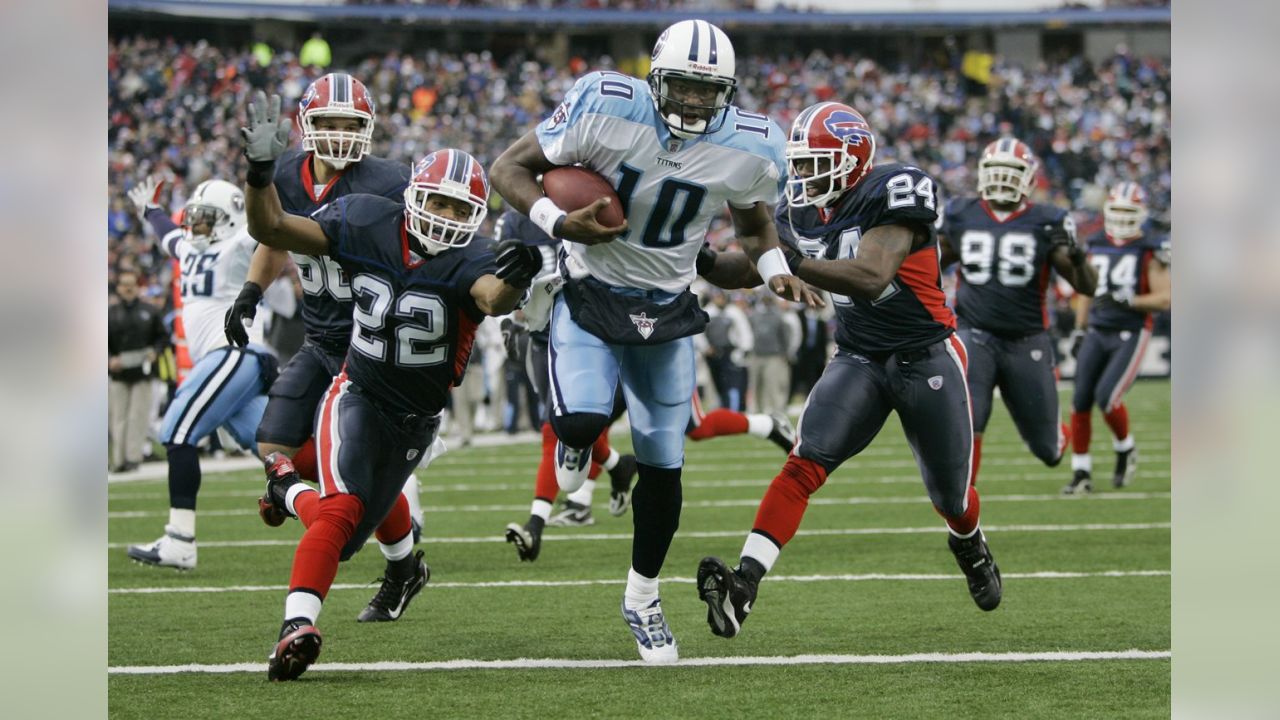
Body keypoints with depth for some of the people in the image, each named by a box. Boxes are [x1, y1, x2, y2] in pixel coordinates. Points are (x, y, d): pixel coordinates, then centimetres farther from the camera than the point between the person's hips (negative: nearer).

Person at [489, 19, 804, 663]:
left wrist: (774, 269, -8)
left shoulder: (748, 149, -10)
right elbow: (510, 167, -11)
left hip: (667, 309, 3)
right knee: (583, 419, -28)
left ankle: (643, 597, 27)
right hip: (592, 296, -3)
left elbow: (752, 222, 12)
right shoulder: (606, 109, -21)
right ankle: (575, 441, 13)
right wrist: (558, 224, -28)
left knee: (664, 463, 6)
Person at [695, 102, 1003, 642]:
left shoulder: (893, 191, -21)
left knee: (950, 496, 12)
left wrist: (795, 263, -44)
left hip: (926, 359, -4)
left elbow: (872, 278, -33)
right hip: (859, 360, 4)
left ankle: (970, 547, 50)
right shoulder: (806, 211, -1)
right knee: (805, 462, -20)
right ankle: (743, 585, -31)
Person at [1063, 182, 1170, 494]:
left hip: (1130, 334, -5)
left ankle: (1125, 450, 12)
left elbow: (1165, 298, -11)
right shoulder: (1098, 246, 10)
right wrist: (1079, 330, 19)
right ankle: (1081, 472, 7)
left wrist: (1128, 301, -23)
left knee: (1107, 396, -17)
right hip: (1097, 331, 5)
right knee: (1081, 400, -2)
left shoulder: (1150, 251, -7)